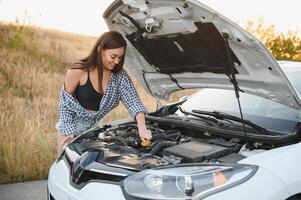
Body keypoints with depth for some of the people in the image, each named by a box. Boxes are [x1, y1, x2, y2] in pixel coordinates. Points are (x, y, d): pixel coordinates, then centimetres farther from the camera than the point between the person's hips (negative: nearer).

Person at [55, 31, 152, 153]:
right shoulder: (78, 71, -20)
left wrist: (142, 128, -34)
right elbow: (65, 100, -9)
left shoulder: (119, 75, -10)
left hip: (94, 128, 3)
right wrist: (68, 131, -11)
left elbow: (133, 101, -18)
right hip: (71, 126, -3)